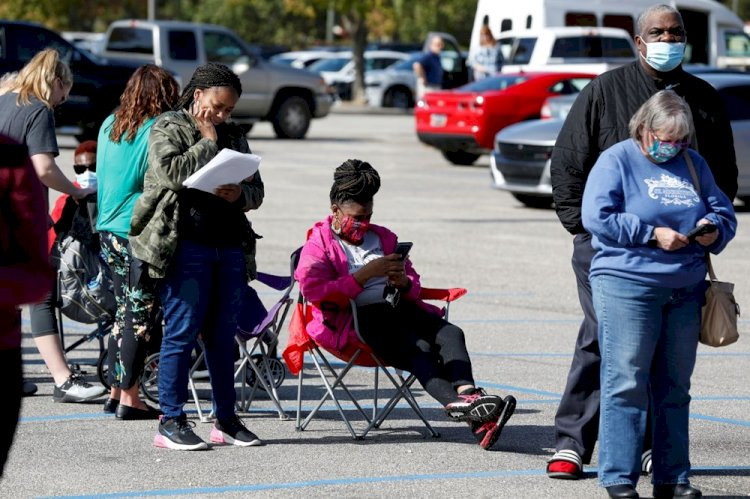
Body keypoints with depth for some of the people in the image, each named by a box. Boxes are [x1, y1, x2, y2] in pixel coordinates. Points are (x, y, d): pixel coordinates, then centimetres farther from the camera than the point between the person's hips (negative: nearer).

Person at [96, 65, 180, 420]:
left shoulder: (109, 125, 9)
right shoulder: (158, 132, -12)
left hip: (108, 228, 7)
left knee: (124, 310, 15)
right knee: (142, 315, -1)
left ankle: (116, 391, 18)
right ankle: (129, 398, 0)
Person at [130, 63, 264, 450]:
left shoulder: (233, 136, 19)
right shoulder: (167, 128, 2)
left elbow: (257, 190, 18)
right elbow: (171, 172, -16)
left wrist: (240, 194, -5)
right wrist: (206, 141, -6)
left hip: (230, 247, 6)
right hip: (186, 246, -6)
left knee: (223, 335, 8)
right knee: (182, 332, -6)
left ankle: (225, 419, 14)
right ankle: (171, 422, -2)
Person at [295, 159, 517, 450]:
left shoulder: (383, 238, 28)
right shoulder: (317, 246, 9)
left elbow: (414, 285, 29)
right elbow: (315, 292, -9)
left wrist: (404, 282, 2)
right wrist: (366, 274, -15)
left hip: (398, 306, 6)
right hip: (358, 316, -6)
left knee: (450, 334, -27)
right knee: (418, 348, -34)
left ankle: (467, 393, -51)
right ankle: (462, 408, -54)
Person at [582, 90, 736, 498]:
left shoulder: (693, 164, 15)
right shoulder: (616, 161, -1)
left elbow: (723, 211, 20)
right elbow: (596, 217, -12)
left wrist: (714, 228, -3)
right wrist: (652, 234, -15)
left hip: (685, 291, 6)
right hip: (627, 285, -6)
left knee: (674, 387, 9)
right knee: (626, 384, -8)